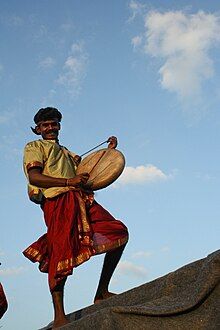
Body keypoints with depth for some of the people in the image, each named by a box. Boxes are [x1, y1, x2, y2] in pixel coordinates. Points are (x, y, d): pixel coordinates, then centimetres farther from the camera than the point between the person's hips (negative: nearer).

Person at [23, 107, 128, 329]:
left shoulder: (66, 152, 36)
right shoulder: (34, 147, 13)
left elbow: (88, 172, 30)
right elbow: (34, 176, -6)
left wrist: (109, 150, 22)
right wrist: (69, 182, -19)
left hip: (82, 200, 7)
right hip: (57, 202, -7)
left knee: (118, 232, -4)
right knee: (62, 254, -14)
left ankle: (102, 292, 1)